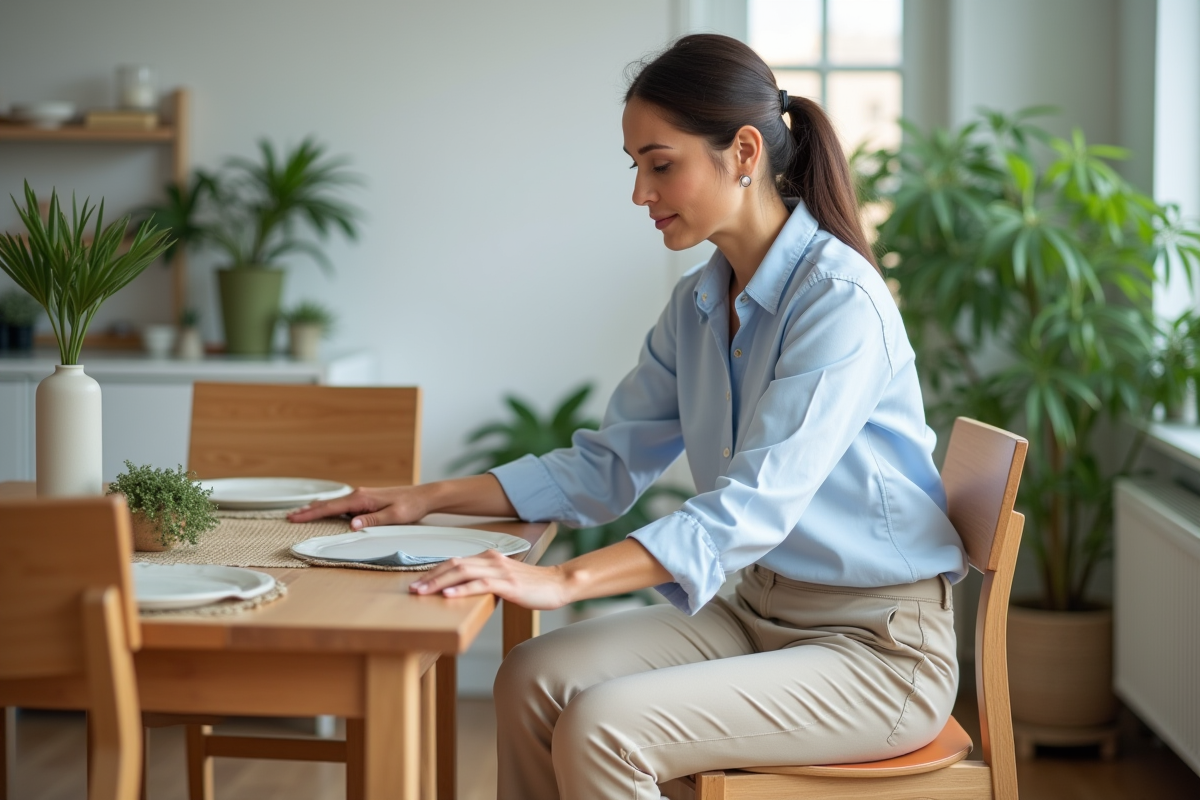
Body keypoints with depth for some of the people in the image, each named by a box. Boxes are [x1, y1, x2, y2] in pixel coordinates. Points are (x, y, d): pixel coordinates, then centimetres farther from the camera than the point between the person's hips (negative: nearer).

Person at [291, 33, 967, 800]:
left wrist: (566, 579, -40)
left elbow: (755, 504, -30)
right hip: (760, 611, 8)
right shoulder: (699, 305, 8)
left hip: (878, 647, -8)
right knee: (534, 679, -10)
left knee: (602, 729, -24)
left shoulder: (840, 301, -20)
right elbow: (605, 467, 13)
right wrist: (431, 498, 3)